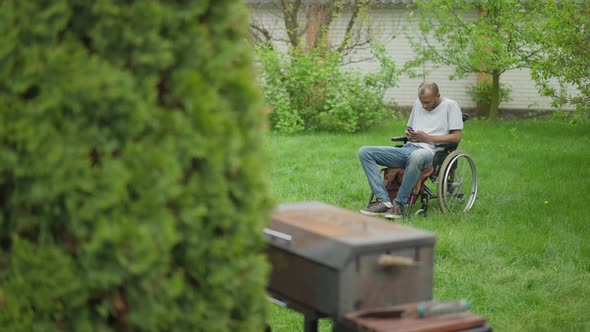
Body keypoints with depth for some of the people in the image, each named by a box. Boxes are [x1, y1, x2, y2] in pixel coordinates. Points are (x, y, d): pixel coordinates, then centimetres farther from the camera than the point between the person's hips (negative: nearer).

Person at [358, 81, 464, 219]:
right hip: (407, 148, 7)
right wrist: (408, 133, 8)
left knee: (415, 156, -46)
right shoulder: (418, 104, 23)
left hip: (428, 151, -7)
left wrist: (428, 138, -9)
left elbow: (456, 137, -4)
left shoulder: (450, 105, 4)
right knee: (364, 152, -12)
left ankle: (399, 204, -28)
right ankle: (384, 201, -23)